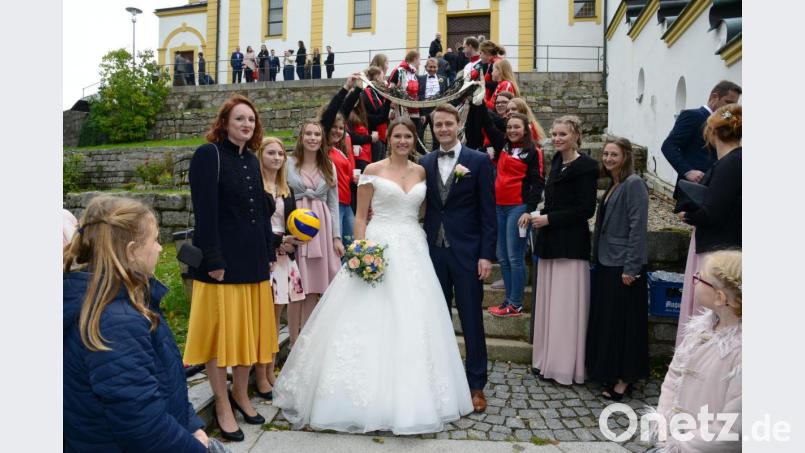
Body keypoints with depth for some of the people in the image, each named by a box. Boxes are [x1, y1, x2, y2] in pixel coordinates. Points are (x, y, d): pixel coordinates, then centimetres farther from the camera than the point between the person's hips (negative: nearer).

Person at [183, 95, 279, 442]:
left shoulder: (251, 159, 13)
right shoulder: (208, 154, -9)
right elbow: (204, 212, -15)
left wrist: (269, 252, 12)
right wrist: (213, 260, -19)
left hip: (253, 259, 7)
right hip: (222, 258, -7)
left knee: (250, 328, 13)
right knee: (221, 329, 4)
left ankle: (240, 394, 31)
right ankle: (222, 405, 19)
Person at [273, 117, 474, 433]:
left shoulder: (421, 171, 11)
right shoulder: (373, 170, 0)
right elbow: (360, 217, -2)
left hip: (412, 251, 4)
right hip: (378, 248, -3)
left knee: (413, 323, 5)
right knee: (371, 321, -2)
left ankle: (409, 399, 20)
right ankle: (371, 397, 14)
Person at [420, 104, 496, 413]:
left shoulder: (479, 161, -2)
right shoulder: (425, 163, 8)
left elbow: (488, 213, -4)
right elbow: (423, 208, 7)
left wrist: (486, 255, -10)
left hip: (466, 252, -3)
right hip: (434, 251, 3)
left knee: (472, 321, 5)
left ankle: (476, 385, 18)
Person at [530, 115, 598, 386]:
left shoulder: (585, 166, -10)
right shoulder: (557, 161, 13)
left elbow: (586, 209, -14)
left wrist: (549, 219, -14)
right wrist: (541, 216, 6)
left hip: (570, 245, -8)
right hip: (550, 242, 8)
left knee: (566, 305, 0)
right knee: (548, 303, 12)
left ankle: (566, 367, 12)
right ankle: (548, 361, 23)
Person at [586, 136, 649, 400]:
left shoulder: (634, 184, -12)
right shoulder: (613, 185, 13)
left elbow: (638, 227, -17)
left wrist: (631, 267, -19)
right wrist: (598, 256, 13)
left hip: (624, 265, -9)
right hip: (606, 262, 9)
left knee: (624, 321, 0)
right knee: (605, 319, 14)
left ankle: (625, 378, 12)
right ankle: (609, 371, 27)